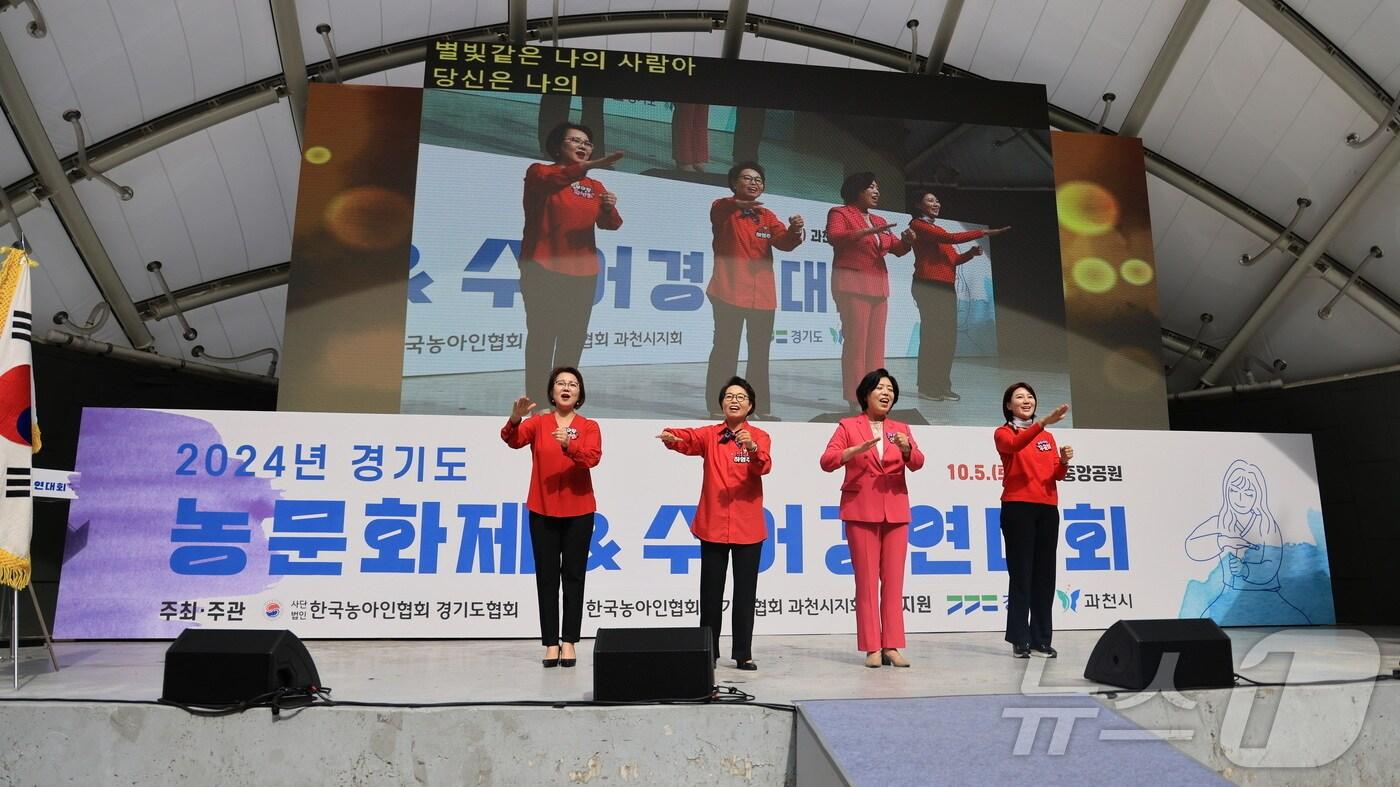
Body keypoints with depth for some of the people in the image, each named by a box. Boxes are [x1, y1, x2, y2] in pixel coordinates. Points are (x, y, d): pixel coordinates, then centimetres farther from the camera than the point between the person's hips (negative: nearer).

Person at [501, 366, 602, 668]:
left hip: (578, 511, 0)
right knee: (547, 576, 3)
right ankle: (550, 643, 8)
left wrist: (569, 445, -34)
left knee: (573, 576, 4)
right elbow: (513, 440, -17)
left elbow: (593, 458, -16)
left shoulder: (589, 427, 2)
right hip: (542, 510, 0)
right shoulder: (538, 423, 2)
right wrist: (515, 419, -38)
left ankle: (569, 641, 10)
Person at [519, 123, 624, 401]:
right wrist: (592, 165, -36)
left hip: (582, 274, 5)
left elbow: (609, 224, 4)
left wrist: (609, 209, -19)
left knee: (573, 340, 5)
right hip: (543, 270, -5)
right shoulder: (540, 172, 2)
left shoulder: (594, 186, 16)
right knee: (542, 337, -6)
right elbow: (550, 180, -22)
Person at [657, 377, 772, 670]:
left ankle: (743, 654, 14)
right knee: (711, 592, 6)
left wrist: (752, 448, -37)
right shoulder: (710, 435, 3)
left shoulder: (759, 437, 1)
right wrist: (671, 438, -40)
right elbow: (689, 439, -17)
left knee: (745, 592, 5)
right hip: (713, 525, 1)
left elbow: (764, 467, -17)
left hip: (748, 527, 0)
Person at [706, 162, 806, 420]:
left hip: (763, 294, 5)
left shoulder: (767, 216, 16)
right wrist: (738, 203, -46)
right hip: (730, 291, -5)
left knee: (760, 352, 9)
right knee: (726, 350, -5)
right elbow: (719, 212, -23)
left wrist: (794, 230, -23)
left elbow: (784, 242, 1)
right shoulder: (723, 209, 2)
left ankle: (761, 407, 16)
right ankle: (718, 407, -1)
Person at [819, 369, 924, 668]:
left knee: (894, 579, 2)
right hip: (861, 511, -3)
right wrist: (858, 449, -23)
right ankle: (872, 648, 2)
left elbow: (917, 463, -3)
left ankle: (892, 646, 7)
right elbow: (827, 461, -9)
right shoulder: (848, 426, 3)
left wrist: (906, 448, -24)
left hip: (895, 511, 3)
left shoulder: (901, 429, 13)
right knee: (866, 579, -2)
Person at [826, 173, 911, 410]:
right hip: (852, 285, -7)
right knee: (856, 341, -10)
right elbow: (833, 237, -18)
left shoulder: (879, 221, 21)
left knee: (876, 343, 3)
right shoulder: (839, 213, 1)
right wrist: (867, 231, -26)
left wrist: (906, 240, -4)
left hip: (878, 287, 7)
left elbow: (897, 249, 19)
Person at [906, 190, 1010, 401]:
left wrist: (971, 253, 3)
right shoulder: (918, 225, -2)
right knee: (933, 335, -11)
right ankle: (927, 387, -9)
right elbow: (951, 238, -14)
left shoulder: (937, 230, 26)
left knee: (947, 336, 4)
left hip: (946, 288, 9)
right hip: (928, 287, -9)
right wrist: (983, 232, -11)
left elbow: (952, 258, 21)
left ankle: (942, 386, 7)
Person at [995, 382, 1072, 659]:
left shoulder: (1047, 437, 19)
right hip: (1017, 508, -5)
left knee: (1045, 574, 4)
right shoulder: (1003, 433, 3)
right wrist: (1043, 422, -34)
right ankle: (1020, 640, -4)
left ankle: (1042, 639, 9)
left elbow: (1057, 475, 10)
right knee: (1021, 574, -7)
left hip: (1047, 508, 5)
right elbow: (1014, 445, -22)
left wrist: (1064, 461, -11)